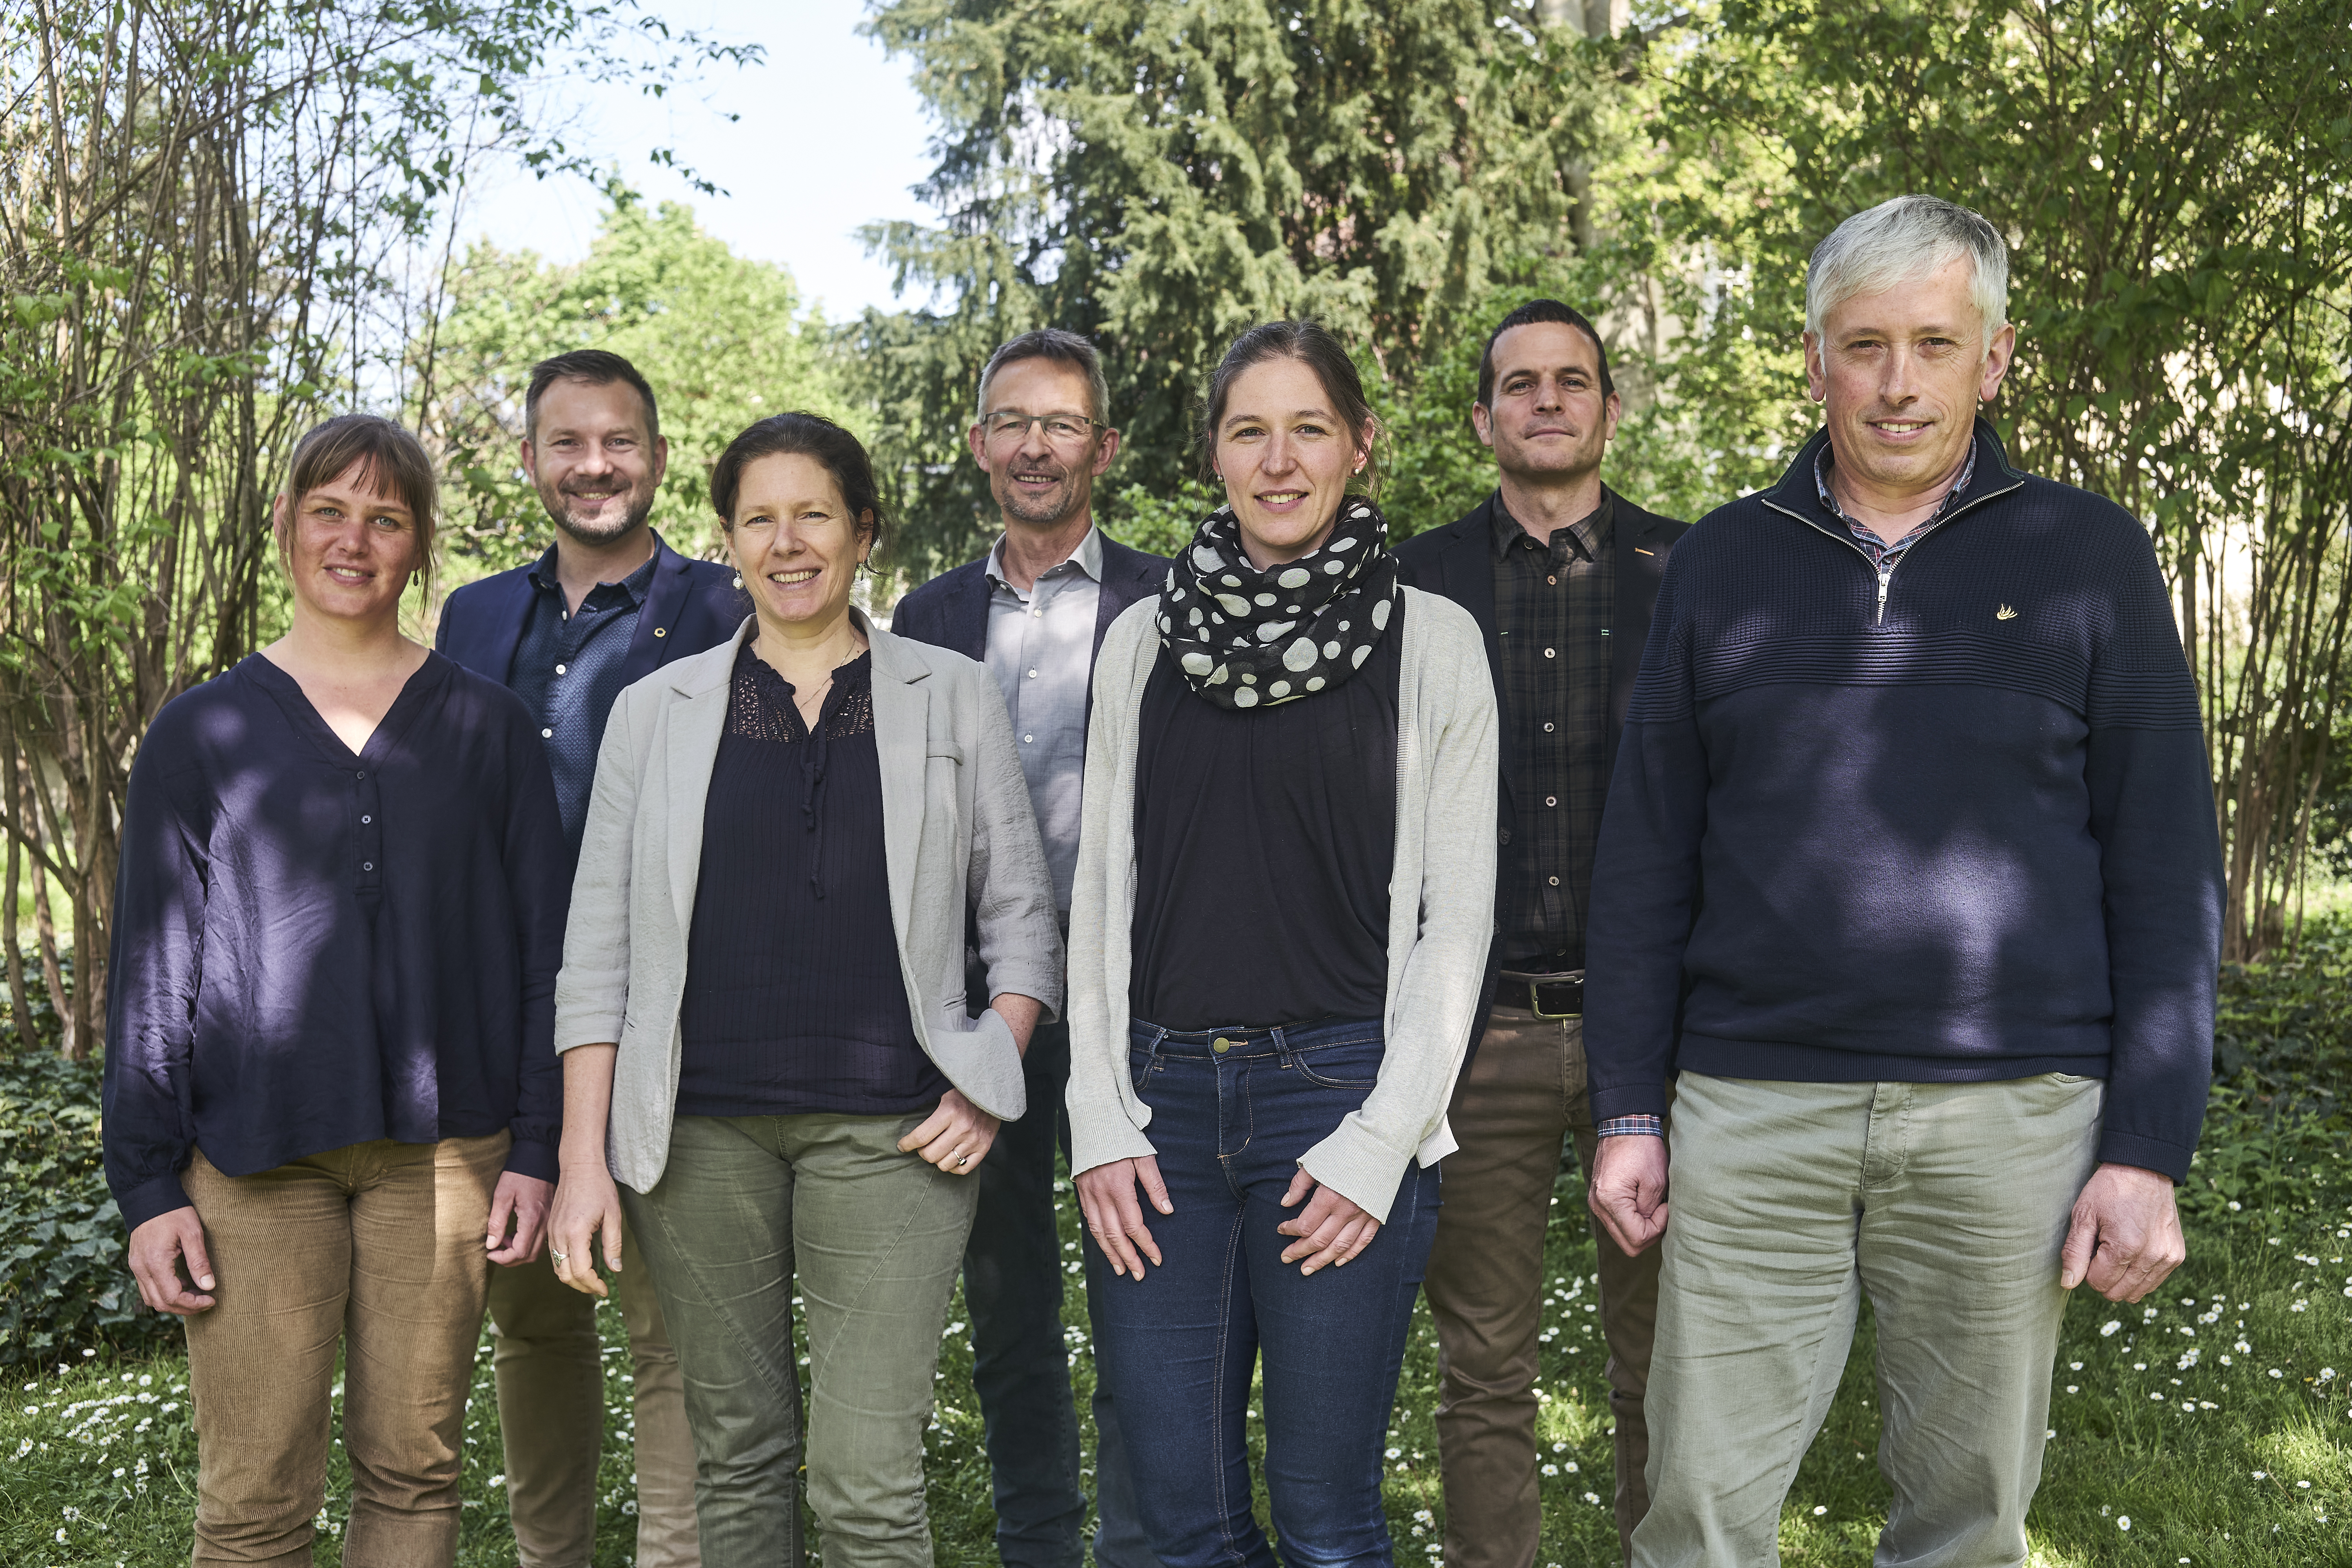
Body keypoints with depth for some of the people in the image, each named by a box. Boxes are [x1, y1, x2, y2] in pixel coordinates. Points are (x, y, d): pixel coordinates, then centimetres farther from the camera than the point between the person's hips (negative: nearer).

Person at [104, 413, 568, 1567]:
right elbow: (150, 973, 6)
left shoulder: (487, 726, 8)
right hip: (256, 1157, -1)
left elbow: (541, 946, 7)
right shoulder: (202, 733, 7)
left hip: (441, 1149, 1)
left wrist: (536, 1147, 0)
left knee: (413, 1471, 7)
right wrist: (146, 1184, 0)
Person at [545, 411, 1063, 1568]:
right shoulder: (659, 709, 10)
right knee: (736, 1454, 9)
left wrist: (985, 1084, -3)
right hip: (700, 1125, 2)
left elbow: (1022, 917, 11)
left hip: (885, 1125, -1)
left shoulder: (953, 699, 9)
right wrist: (583, 1154, 1)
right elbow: (597, 948, 8)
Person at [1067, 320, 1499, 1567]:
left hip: (1338, 1097, -2)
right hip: (1161, 1100, 3)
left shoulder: (1430, 642, 2)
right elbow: (1099, 891, 10)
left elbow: (1455, 911, -1)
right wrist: (1101, 1124, 1)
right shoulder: (1144, 638, 10)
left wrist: (1380, 1143, -8)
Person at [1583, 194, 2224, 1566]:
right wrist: (1629, 1110, 5)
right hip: (1752, 1107, 1)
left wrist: (2149, 1148, -4)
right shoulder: (1724, 563, 9)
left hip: (2011, 1116, -1)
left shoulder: (2089, 556, 5)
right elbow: (1648, 857, 10)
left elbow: (2167, 869, 2)